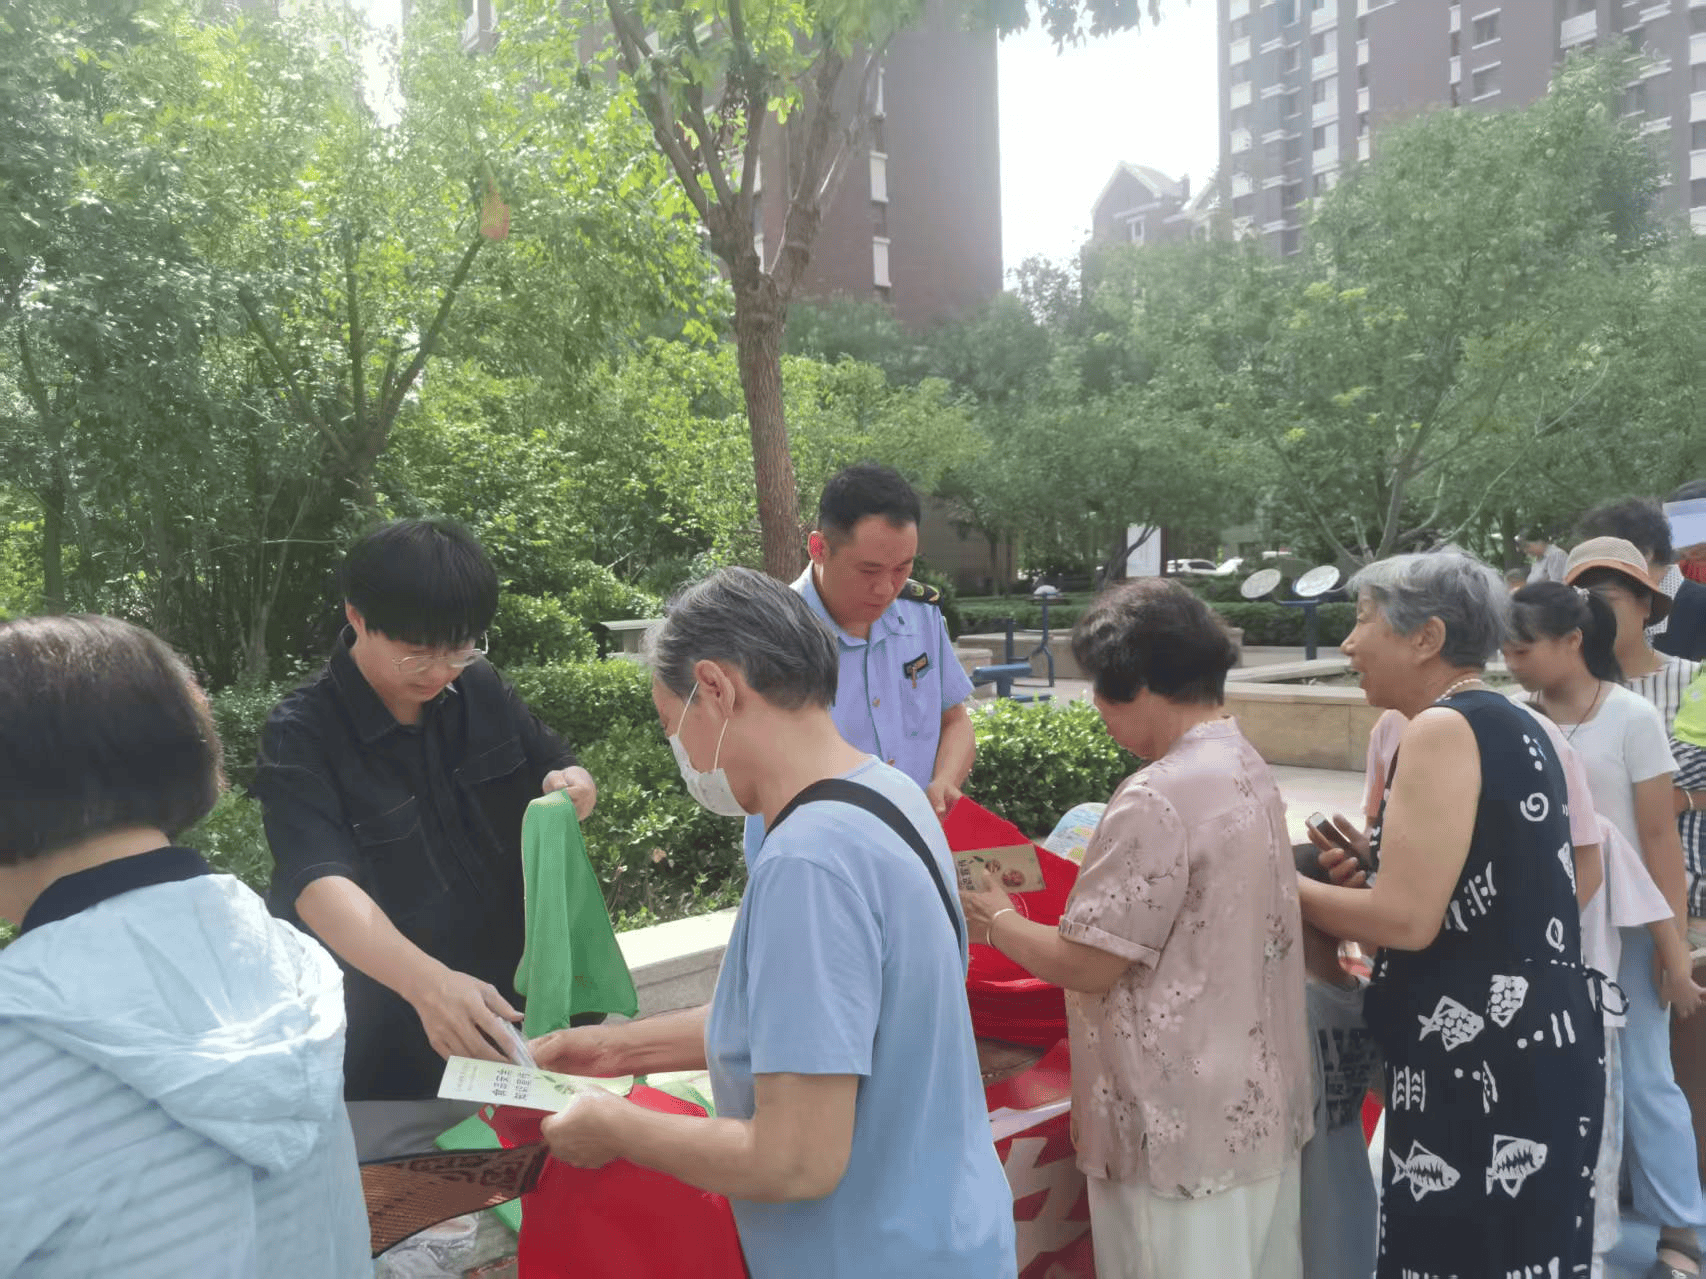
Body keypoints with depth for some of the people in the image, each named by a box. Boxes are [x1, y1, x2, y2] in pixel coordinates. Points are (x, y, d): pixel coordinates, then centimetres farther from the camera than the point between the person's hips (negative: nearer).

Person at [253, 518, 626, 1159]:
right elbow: (321, 885, -31)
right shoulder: (300, 736, -17)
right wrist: (426, 982, -48)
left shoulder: (482, 690, -3)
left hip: (504, 1025, 5)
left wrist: (572, 785, -14)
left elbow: (552, 766, 11)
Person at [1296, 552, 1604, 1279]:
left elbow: (1407, 919, -21)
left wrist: (1287, 886, -7)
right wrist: (1369, 863, 13)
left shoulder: (1441, 730, -17)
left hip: (1482, 1062, -10)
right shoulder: (1513, 727, 12)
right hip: (1538, 1042, 10)